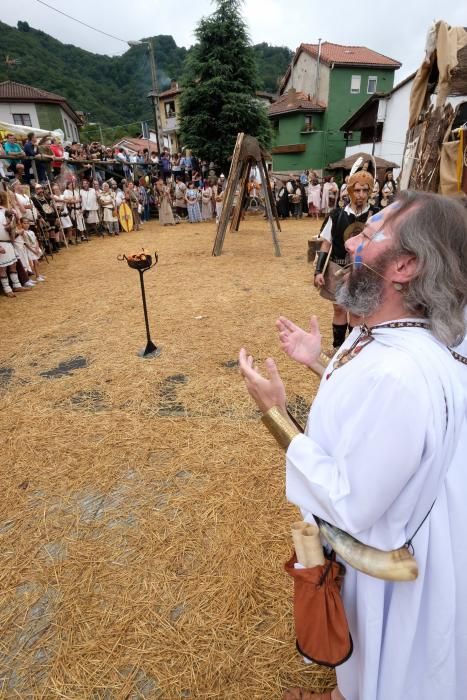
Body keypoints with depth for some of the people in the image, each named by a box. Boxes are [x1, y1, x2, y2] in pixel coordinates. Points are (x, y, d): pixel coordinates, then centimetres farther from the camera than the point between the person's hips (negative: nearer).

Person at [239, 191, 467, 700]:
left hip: (379, 565, -8)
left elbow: (349, 507, -32)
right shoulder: (385, 335, -8)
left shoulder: (399, 375, -41)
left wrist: (274, 414, -30)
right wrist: (318, 362, 1)